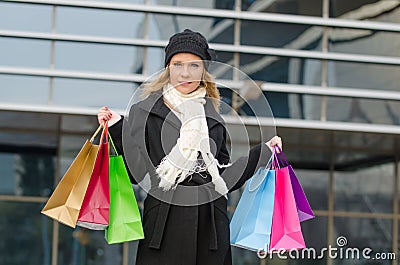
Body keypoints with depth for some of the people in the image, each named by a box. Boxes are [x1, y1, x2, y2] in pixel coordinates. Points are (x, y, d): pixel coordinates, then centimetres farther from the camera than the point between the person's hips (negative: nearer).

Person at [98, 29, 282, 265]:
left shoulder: (213, 120, 12)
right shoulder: (145, 112, 4)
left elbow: (224, 176, 13)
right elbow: (136, 171, -2)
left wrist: (264, 152, 11)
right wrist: (117, 128, -11)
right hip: (163, 225, -3)